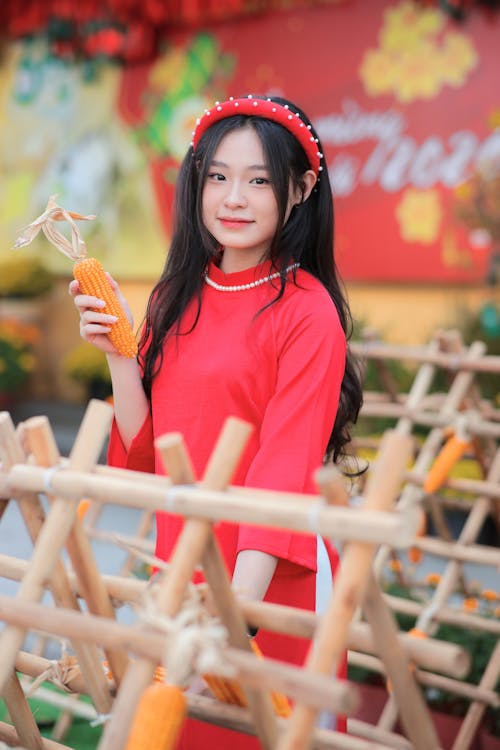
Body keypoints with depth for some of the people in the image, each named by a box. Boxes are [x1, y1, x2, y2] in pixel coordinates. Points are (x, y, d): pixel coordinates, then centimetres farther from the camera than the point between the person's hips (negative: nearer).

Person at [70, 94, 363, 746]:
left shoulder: (308, 312, -15)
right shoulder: (178, 300, 5)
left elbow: (285, 475, -21)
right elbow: (145, 455, 2)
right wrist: (117, 352, -10)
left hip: (272, 578, -6)